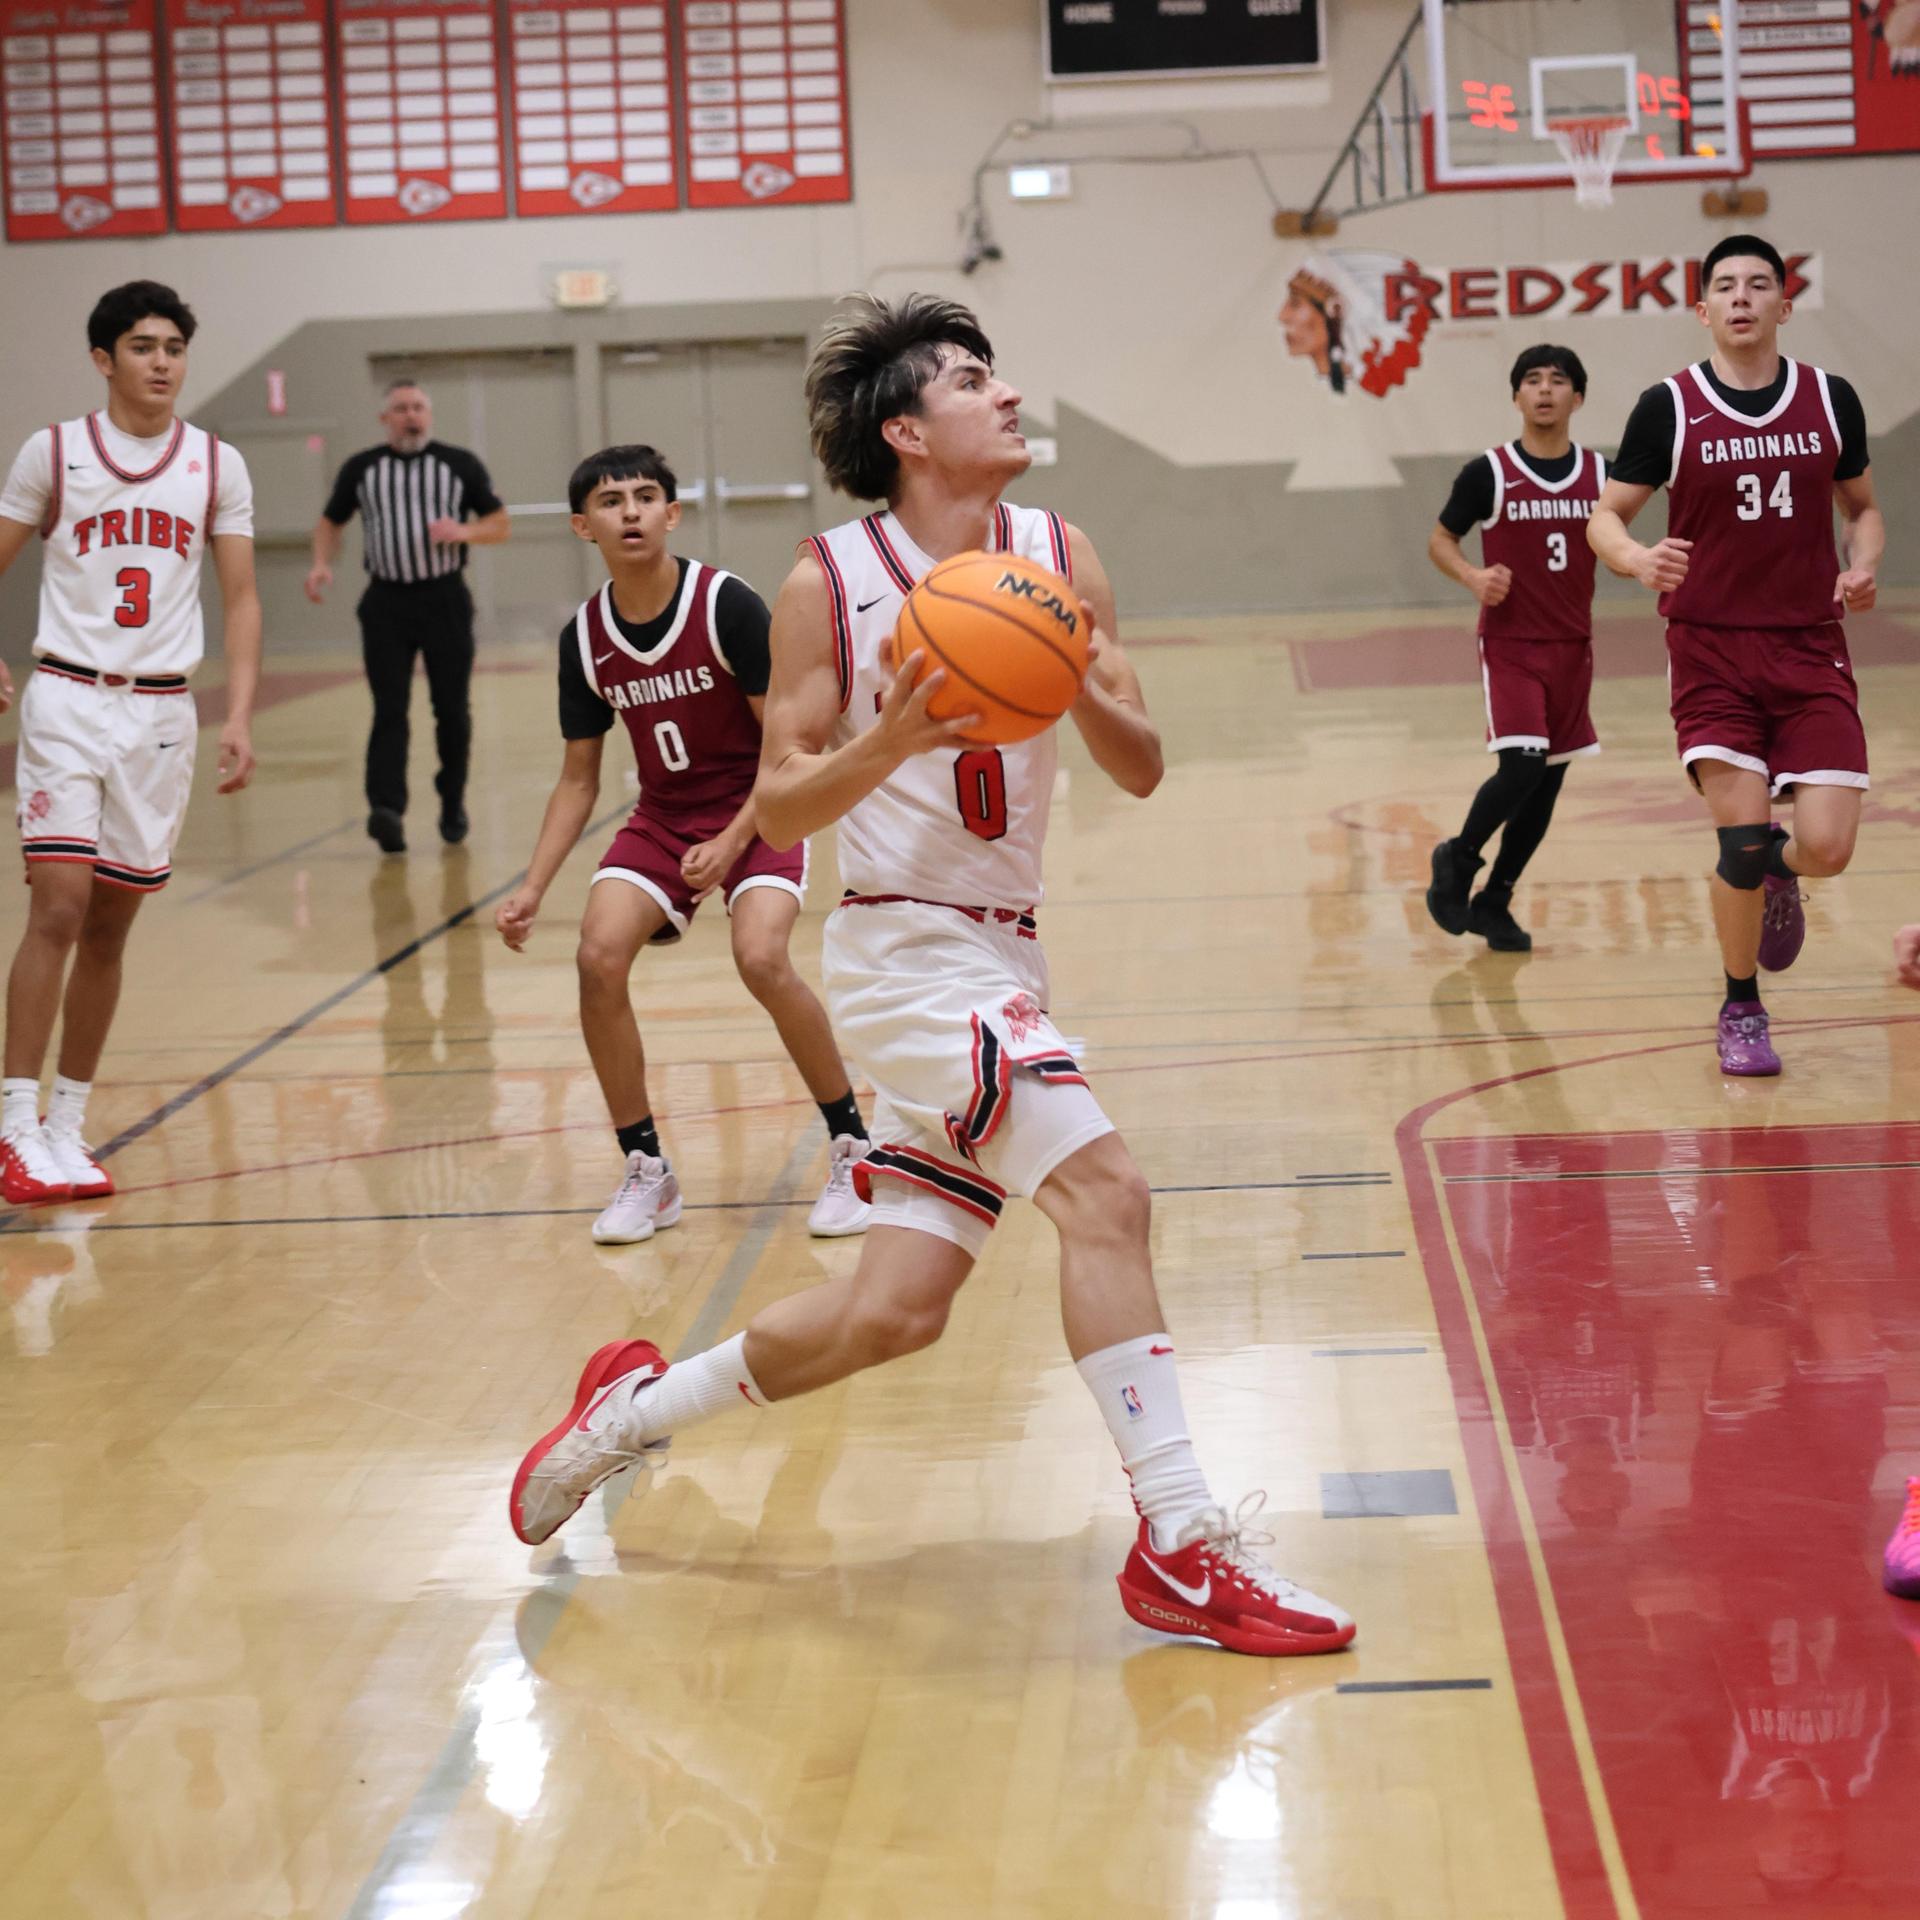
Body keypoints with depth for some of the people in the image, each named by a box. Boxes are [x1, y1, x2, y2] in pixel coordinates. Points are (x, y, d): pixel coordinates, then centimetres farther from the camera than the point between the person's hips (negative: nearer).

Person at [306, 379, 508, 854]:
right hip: (386, 601, 0)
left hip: (445, 600, 0)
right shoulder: (361, 469, 8)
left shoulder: (460, 464, 5)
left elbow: (501, 525, 6)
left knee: (452, 709, 6)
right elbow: (330, 522, 19)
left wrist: (464, 531, -14)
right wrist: (322, 564, 0)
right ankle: (386, 810, -21)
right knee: (389, 710, -10)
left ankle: (453, 802, 25)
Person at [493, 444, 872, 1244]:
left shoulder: (727, 605, -18)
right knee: (600, 955, -19)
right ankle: (646, 1172, -3)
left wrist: (733, 842, -22)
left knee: (761, 958, -28)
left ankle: (852, 1150, -7)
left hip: (758, 812, -4)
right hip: (661, 819, 4)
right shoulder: (584, 638, -4)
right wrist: (533, 887, -4)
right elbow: (578, 778, 5)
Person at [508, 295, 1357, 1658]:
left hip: (1002, 960, 6)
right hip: (909, 949, -6)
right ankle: (1185, 1548, -18)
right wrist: (889, 740, -25)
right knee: (1103, 1190, -22)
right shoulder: (829, 588, -7)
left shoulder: (1059, 558, 5)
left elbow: (1143, 772, 2)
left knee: (893, 1313, 7)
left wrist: (1083, 690, -18)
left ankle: (635, 1409, 28)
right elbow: (780, 812, -7)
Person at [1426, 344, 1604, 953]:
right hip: (1509, 646, -4)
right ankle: (1457, 859, 8)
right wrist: (1473, 577, -17)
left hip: (1572, 647, 4)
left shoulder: (1600, 474, 3)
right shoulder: (1487, 474, -7)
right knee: (1521, 768, -18)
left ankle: (1493, 902, 20)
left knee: (1549, 779, 7)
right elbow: (1440, 541, 3)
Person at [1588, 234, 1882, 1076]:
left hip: (1811, 651, 2)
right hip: (1711, 650, -2)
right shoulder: (1668, 407, -2)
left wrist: (1860, 565, -5)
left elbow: (1863, 507, 17)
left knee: (1826, 846, -9)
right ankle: (1741, 1012, 13)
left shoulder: (1830, 399, 4)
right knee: (1742, 838, -12)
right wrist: (1638, 558, -21)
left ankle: (1776, 872, 31)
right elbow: (1605, 517, 2)